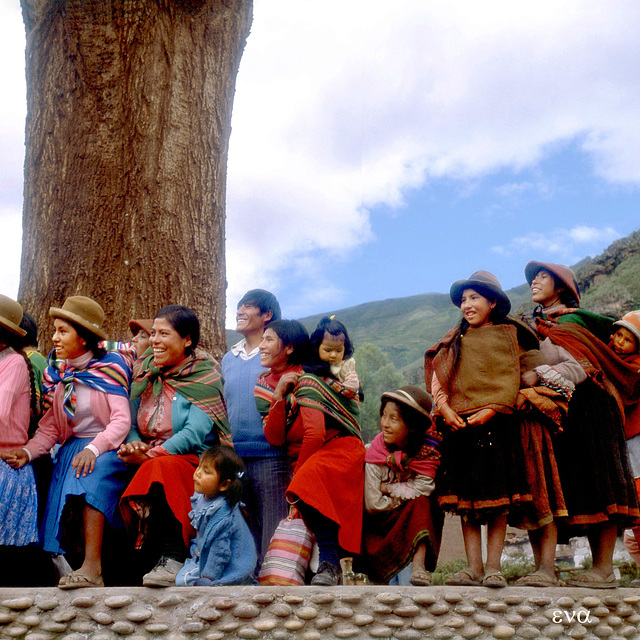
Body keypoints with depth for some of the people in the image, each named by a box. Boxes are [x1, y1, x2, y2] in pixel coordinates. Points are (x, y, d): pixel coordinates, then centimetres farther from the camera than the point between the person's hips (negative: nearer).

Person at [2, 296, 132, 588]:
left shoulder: (110, 366, -4)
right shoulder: (56, 373, 10)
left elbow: (121, 420, -14)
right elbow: (49, 428, 5)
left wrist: (94, 448, -30)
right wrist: (28, 451, -15)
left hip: (108, 447, -6)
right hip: (72, 447, 6)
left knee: (92, 473, -34)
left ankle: (92, 566, -40)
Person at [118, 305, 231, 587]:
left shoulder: (204, 374, -4)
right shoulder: (144, 371, 15)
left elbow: (195, 434, -16)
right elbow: (132, 423, 11)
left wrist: (151, 455, -22)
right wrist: (134, 444, -12)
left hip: (193, 460, -5)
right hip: (147, 462, 6)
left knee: (163, 468, -36)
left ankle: (172, 561, -36)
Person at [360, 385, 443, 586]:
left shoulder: (428, 450, -15)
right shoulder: (376, 453, -17)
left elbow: (422, 488, -22)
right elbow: (372, 504, -15)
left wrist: (387, 488, -18)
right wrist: (404, 496, -13)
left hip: (415, 517, 0)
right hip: (382, 520, 1)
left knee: (422, 503, -29)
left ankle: (419, 564, -32)